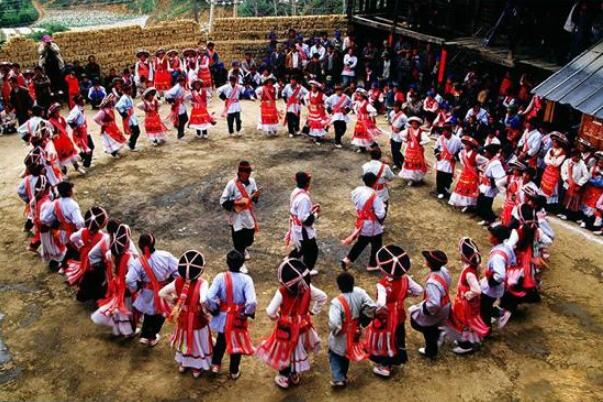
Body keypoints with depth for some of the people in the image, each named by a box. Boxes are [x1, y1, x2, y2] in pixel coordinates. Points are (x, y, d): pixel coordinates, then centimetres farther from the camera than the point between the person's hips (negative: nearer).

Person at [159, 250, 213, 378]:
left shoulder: (178, 281, -15)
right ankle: (196, 368, 37)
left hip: (183, 317, 4)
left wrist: (174, 302, 2)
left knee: (184, 340, 28)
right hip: (197, 319, -4)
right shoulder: (202, 283, -29)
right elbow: (203, 300, -44)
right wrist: (205, 311, -24)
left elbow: (161, 293, -11)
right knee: (197, 341, 20)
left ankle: (182, 364, 48)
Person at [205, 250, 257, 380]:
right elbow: (251, 302, -28)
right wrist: (247, 313, -9)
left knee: (221, 341, 28)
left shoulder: (220, 277, -17)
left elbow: (209, 297, -22)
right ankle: (234, 371, 35)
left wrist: (214, 310, -3)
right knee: (237, 343, 20)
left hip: (223, 316, 2)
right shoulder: (246, 279, -21)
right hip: (239, 317, -2)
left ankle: (215, 365, 43)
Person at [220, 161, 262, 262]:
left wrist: (256, 196, -15)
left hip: (249, 216, 5)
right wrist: (235, 203, -24)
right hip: (237, 218, -5)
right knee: (238, 242, 6)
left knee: (249, 239, 21)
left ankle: (244, 249, 55)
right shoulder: (232, 184, -20)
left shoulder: (252, 181, -5)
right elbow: (223, 201, -13)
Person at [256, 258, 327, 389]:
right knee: (299, 350, 26)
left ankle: (283, 379, 38)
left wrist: (275, 317, -6)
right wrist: (313, 311, 5)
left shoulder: (282, 292, -31)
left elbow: (270, 311, -29)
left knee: (284, 352, 20)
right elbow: (323, 297, -5)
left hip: (287, 327, -4)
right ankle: (295, 376, 45)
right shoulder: (307, 287, -18)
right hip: (303, 326, 4)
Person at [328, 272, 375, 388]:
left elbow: (334, 324, -39)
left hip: (341, 336, -5)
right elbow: (371, 307, -10)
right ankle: (343, 377, 42)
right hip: (355, 333, 5)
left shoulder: (337, 302, -33)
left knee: (335, 356, 22)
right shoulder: (359, 292, -19)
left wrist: (335, 331, -18)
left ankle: (338, 379, 15)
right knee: (346, 354, 29)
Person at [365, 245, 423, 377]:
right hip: (399, 315, 6)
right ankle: (399, 360, 51)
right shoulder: (405, 279, -17)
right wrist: (407, 293, 6)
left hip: (386, 318, -6)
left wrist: (377, 311, -26)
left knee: (384, 340, 17)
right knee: (398, 337, 29)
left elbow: (381, 303, -45)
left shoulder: (382, 285, -35)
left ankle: (385, 367, 34)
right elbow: (420, 290, -8)